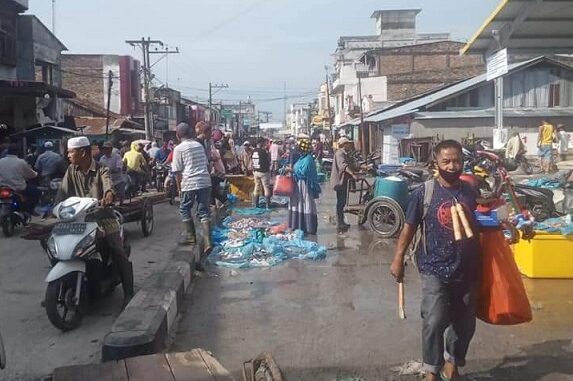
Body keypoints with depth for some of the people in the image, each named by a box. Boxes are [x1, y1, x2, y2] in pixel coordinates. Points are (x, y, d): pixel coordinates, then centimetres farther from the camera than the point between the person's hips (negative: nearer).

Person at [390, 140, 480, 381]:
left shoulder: (471, 192, 1)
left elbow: (479, 228, 11)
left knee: (465, 324, 15)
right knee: (434, 322, -8)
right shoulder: (424, 193, -8)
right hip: (434, 270, -4)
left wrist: (479, 267, 12)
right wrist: (398, 259, -2)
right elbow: (409, 227, -2)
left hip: (466, 271, 4)